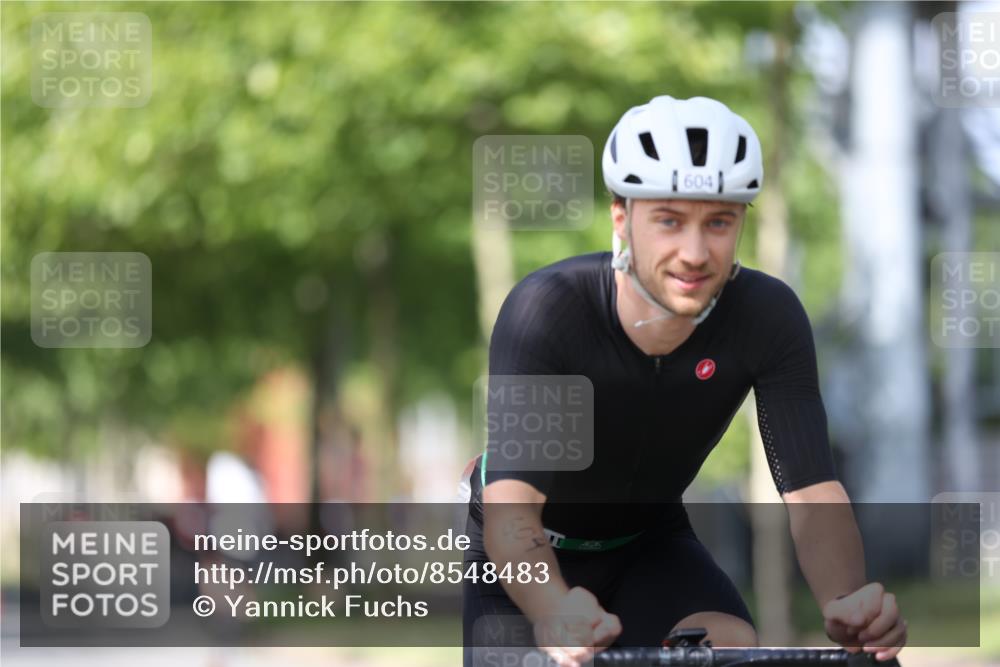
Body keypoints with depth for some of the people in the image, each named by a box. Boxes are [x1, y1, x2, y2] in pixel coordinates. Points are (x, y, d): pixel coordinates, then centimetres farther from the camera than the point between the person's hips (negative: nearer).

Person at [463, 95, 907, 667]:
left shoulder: (768, 316, -23)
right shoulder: (546, 309, -32)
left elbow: (811, 492, -26)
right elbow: (510, 508, -41)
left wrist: (848, 601, -50)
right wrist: (554, 611, -64)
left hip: (651, 543, 2)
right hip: (532, 555, -2)